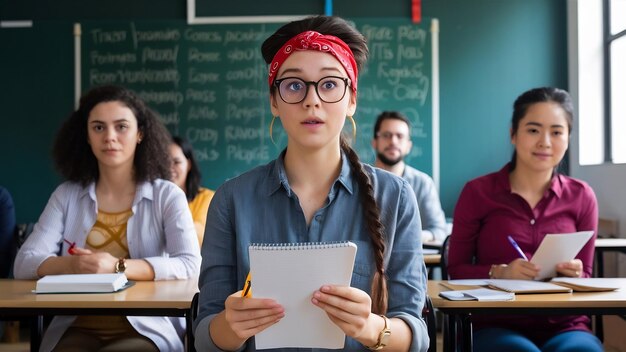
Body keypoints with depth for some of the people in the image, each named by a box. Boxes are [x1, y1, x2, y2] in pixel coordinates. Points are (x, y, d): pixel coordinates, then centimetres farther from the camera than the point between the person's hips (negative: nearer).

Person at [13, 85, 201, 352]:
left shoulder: (167, 195, 1)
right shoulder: (66, 195, 9)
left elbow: (190, 264, -12)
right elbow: (24, 262, 1)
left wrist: (118, 267, -22)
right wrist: (71, 265, -20)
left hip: (146, 329, -2)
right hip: (77, 329, 2)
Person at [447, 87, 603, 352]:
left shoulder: (581, 196, 6)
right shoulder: (477, 192, -1)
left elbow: (586, 276, 12)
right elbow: (456, 268, 2)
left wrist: (575, 276, -12)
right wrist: (500, 273, -17)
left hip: (564, 326, 2)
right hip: (495, 325, -2)